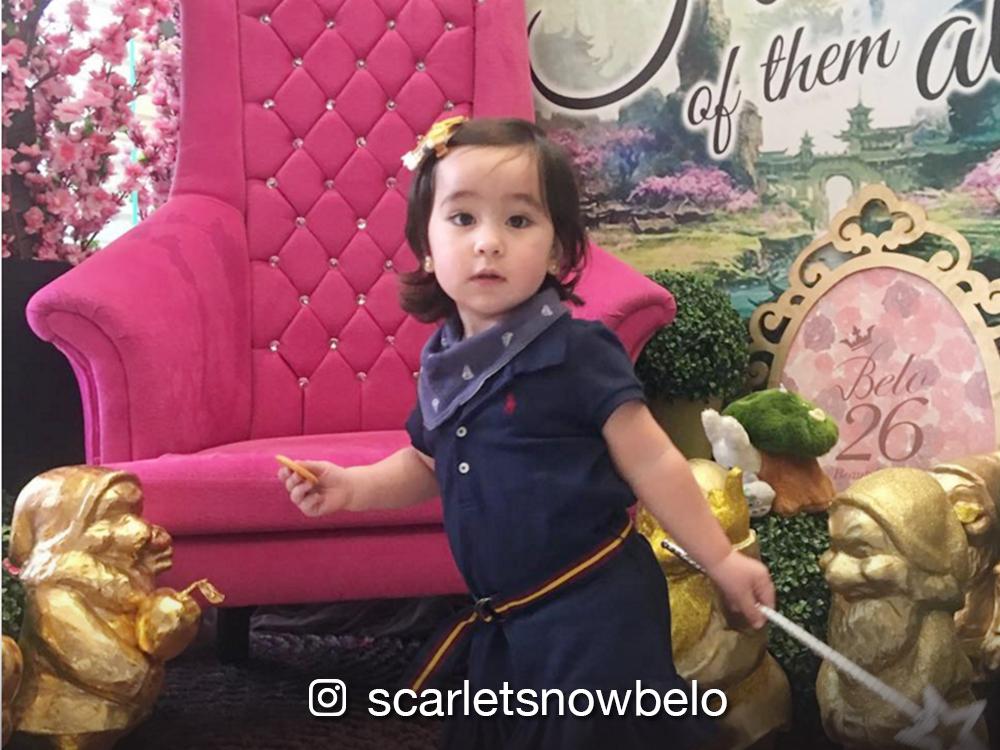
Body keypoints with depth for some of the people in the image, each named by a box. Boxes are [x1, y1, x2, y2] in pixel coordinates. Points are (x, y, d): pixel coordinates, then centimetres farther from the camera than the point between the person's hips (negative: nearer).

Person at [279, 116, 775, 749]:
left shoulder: (578, 352, -17)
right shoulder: (442, 362, 2)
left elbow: (652, 464, -11)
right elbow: (429, 464, 19)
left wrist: (721, 560, -7)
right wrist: (352, 487, 4)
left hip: (594, 611, -7)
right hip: (504, 623, 7)